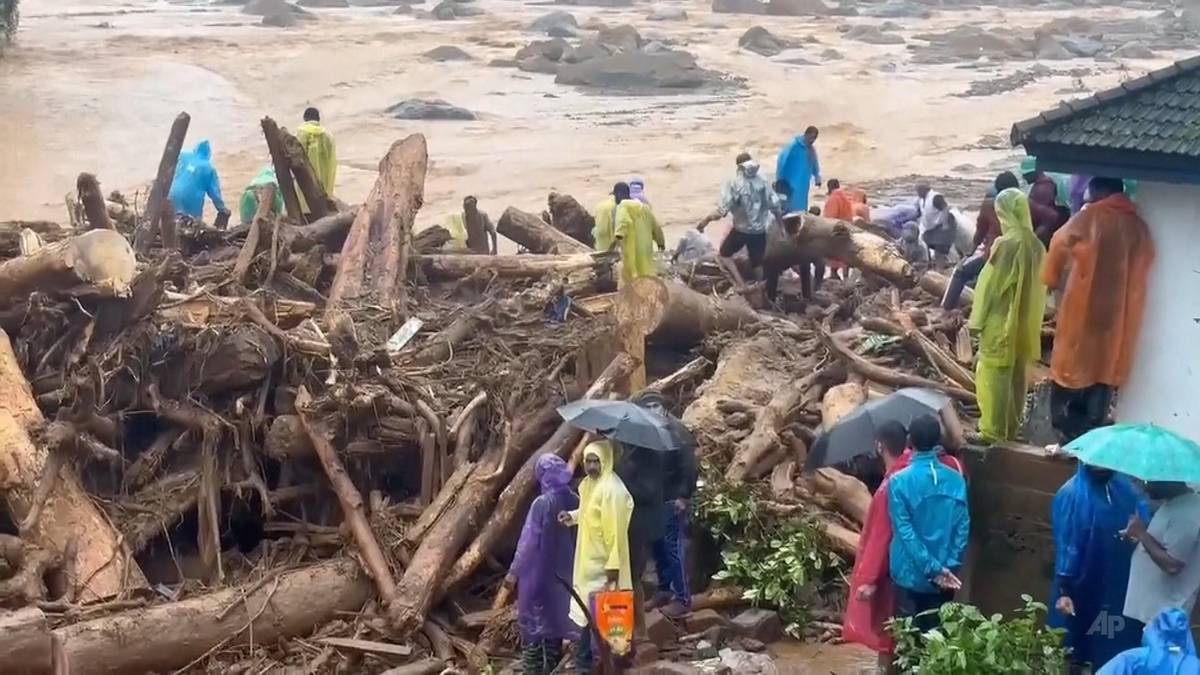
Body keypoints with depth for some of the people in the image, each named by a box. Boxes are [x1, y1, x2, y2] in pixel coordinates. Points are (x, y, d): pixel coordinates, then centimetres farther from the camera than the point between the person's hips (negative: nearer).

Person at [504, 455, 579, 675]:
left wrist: (514, 571, -6)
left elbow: (528, 540, -15)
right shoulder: (574, 501, -2)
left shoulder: (542, 503, -19)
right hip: (562, 572, 6)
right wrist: (568, 566, 16)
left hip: (537, 573, -6)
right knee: (554, 621, 16)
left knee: (531, 624, 3)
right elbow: (577, 537, 4)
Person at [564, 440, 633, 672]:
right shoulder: (588, 484, 6)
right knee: (587, 609, 17)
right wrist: (572, 516, 1)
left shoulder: (612, 489, -22)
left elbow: (615, 529, -23)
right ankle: (586, 659, 28)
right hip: (588, 558, 9)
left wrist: (613, 565, -23)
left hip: (603, 562, -9)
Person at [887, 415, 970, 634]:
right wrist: (950, 565, 1)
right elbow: (963, 527, -3)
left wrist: (933, 569, -14)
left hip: (911, 574, -3)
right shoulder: (956, 480, -3)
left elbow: (905, 532, -17)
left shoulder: (899, 481, -15)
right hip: (946, 574, 3)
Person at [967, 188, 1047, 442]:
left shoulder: (1006, 244, -21)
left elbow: (991, 285, -16)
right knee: (1018, 375, 14)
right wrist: (1032, 319, 18)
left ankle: (993, 432, 4)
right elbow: (1039, 285, 9)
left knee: (993, 377, 0)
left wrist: (978, 319, -8)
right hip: (1025, 323, 8)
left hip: (1001, 322, -8)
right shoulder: (1036, 245, 3)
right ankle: (1012, 429, 24)